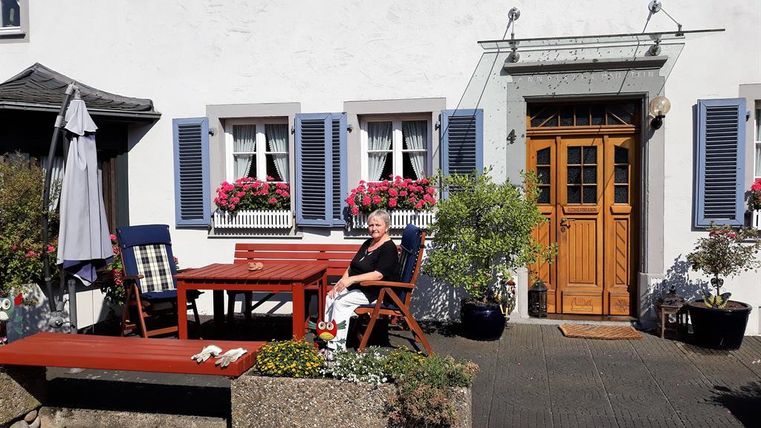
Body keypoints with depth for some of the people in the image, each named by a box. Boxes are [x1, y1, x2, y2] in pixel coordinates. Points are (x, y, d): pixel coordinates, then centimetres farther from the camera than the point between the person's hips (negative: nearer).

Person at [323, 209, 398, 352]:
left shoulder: (389, 248, -14)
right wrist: (340, 283, 0)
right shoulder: (368, 243, 14)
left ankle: (338, 346, -20)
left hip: (377, 293, -9)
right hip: (356, 287, 9)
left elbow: (378, 274, -25)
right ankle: (329, 339, -7)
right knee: (331, 297, -8)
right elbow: (352, 266, 15)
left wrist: (352, 279, -31)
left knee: (341, 301, -23)